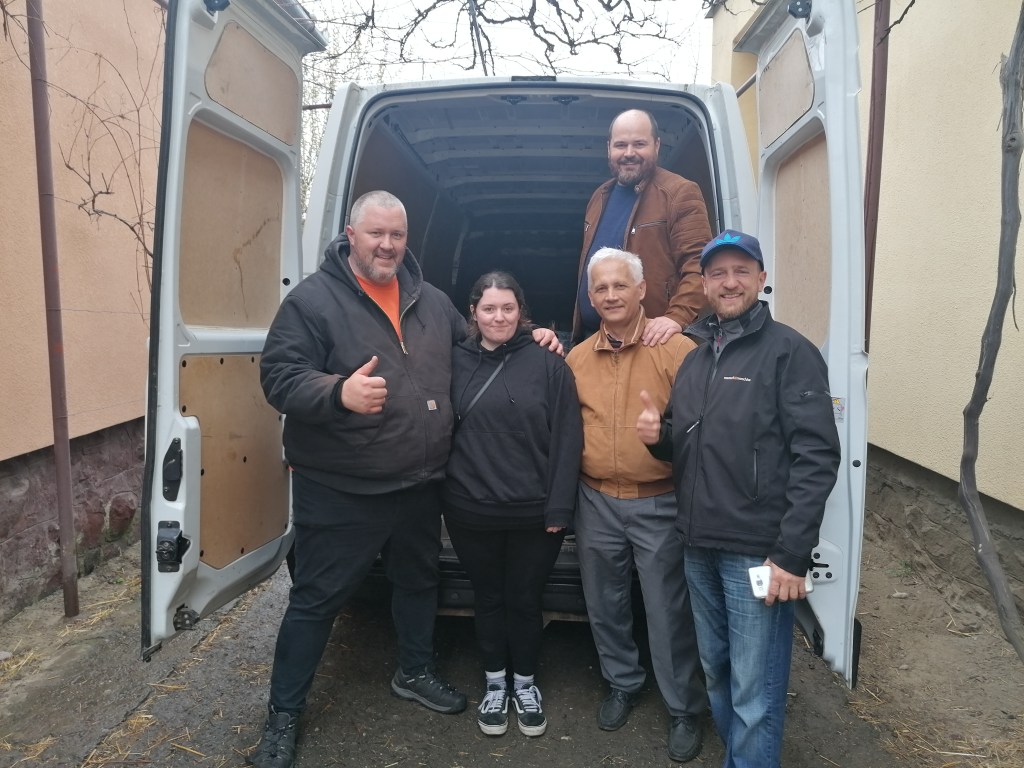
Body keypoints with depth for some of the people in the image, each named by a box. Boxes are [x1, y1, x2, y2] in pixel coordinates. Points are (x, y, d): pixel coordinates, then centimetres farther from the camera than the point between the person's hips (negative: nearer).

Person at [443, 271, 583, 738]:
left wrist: (558, 508, -9)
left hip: (533, 512, -1)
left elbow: (567, 439, -6)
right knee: (488, 598, 17)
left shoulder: (548, 364, -5)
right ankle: (494, 684, 37)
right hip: (471, 510, 2)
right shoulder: (455, 363, 0)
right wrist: (443, 497, 0)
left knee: (525, 599, 14)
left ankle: (524, 683, 37)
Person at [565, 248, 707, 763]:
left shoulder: (676, 349, -10)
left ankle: (684, 710, 29)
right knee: (605, 605, 19)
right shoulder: (576, 358, 5)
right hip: (596, 502, 4)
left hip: (660, 504, -4)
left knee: (668, 612, 8)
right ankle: (622, 684, 43)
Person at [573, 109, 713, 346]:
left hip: (653, 341, -6)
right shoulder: (599, 197, 16)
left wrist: (678, 317, -30)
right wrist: (578, 331, 15)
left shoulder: (680, 193, -6)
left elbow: (698, 265, -14)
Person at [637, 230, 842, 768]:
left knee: (754, 694, 3)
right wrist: (659, 435, -1)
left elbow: (817, 457, -14)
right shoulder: (695, 359, 14)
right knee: (715, 672, 20)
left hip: (757, 552, -7)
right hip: (699, 547, 7)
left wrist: (792, 554, -19)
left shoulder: (790, 352, -7)